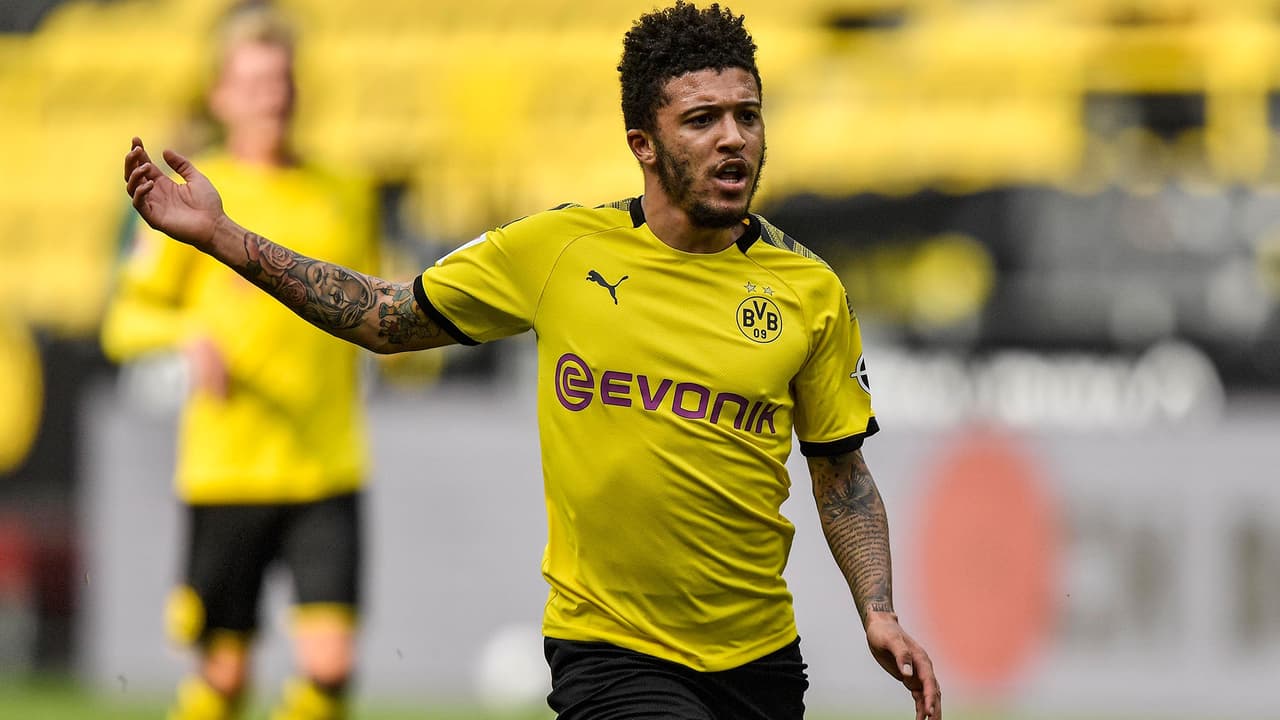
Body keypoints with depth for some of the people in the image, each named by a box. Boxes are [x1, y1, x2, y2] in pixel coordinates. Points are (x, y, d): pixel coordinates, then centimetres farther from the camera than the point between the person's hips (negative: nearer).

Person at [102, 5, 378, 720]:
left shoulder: (346, 198, 11)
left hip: (329, 471, 2)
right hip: (227, 471, -2)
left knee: (330, 662, -11)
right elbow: (126, 320, 1)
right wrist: (190, 332, -18)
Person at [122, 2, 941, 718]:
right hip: (608, 652, -3)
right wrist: (221, 235, 5)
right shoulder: (557, 249, -1)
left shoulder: (809, 290, 1)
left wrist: (879, 614, -2)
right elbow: (388, 317, 10)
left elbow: (842, 470, 10)